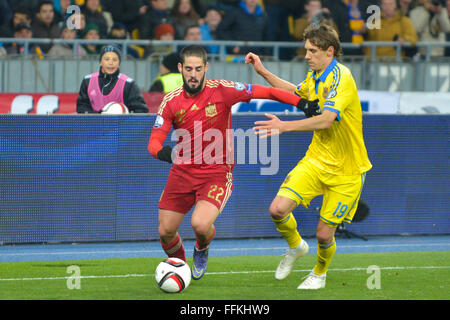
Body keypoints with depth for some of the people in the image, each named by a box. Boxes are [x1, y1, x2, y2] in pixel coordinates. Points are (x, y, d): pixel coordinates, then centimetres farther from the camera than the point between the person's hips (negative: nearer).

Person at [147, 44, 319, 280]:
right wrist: (161, 151, -31)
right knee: (165, 232, 2)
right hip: (182, 171, 3)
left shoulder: (221, 90, -10)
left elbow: (265, 92, -7)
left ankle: (202, 251, 14)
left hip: (216, 172, -3)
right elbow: (154, 141, -7)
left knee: (200, 225, -25)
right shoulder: (171, 101, -3)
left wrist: (301, 102, -16)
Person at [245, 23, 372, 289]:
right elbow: (297, 93, 30)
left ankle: (320, 273, 32)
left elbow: (326, 119, -34)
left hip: (346, 170, -6)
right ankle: (296, 247, 18)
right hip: (317, 159, 6)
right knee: (278, 209, -13)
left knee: (324, 234, -1)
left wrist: (285, 126, -33)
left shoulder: (341, 78, -21)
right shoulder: (315, 76, 6)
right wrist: (263, 71, 25)